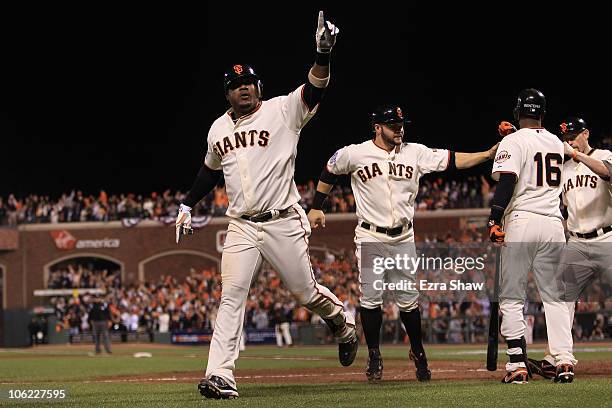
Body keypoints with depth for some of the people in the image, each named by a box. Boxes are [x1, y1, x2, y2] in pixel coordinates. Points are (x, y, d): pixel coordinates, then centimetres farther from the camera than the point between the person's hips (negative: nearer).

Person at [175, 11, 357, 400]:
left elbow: (314, 90, -21)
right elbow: (211, 171, 27)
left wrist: (323, 54, -38)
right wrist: (187, 205, 23)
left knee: (306, 291, 4)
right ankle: (220, 376, -12)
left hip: (284, 223, -3)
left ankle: (343, 323, 37)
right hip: (242, 227, 3)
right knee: (232, 295, -8)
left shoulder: (282, 112, -5)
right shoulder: (218, 129, 10)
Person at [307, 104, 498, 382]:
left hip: (403, 239, 2)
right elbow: (329, 173, 10)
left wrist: (490, 153, -16)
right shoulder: (354, 154, -6)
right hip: (370, 237, -2)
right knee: (371, 299, -5)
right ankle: (374, 356, 9)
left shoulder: (415, 153, -1)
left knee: (408, 300, 4)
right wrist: (316, 208, 11)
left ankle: (418, 352, 22)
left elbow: (453, 160, -6)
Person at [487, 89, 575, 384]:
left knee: (511, 298, 0)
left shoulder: (514, 141, -5)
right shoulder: (556, 143, 13)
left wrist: (494, 219, -17)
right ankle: (564, 359, -4)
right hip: (553, 223, 5)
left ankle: (518, 365, -8)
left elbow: (507, 182, -16)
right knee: (554, 296, 9)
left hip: (521, 223, -5)